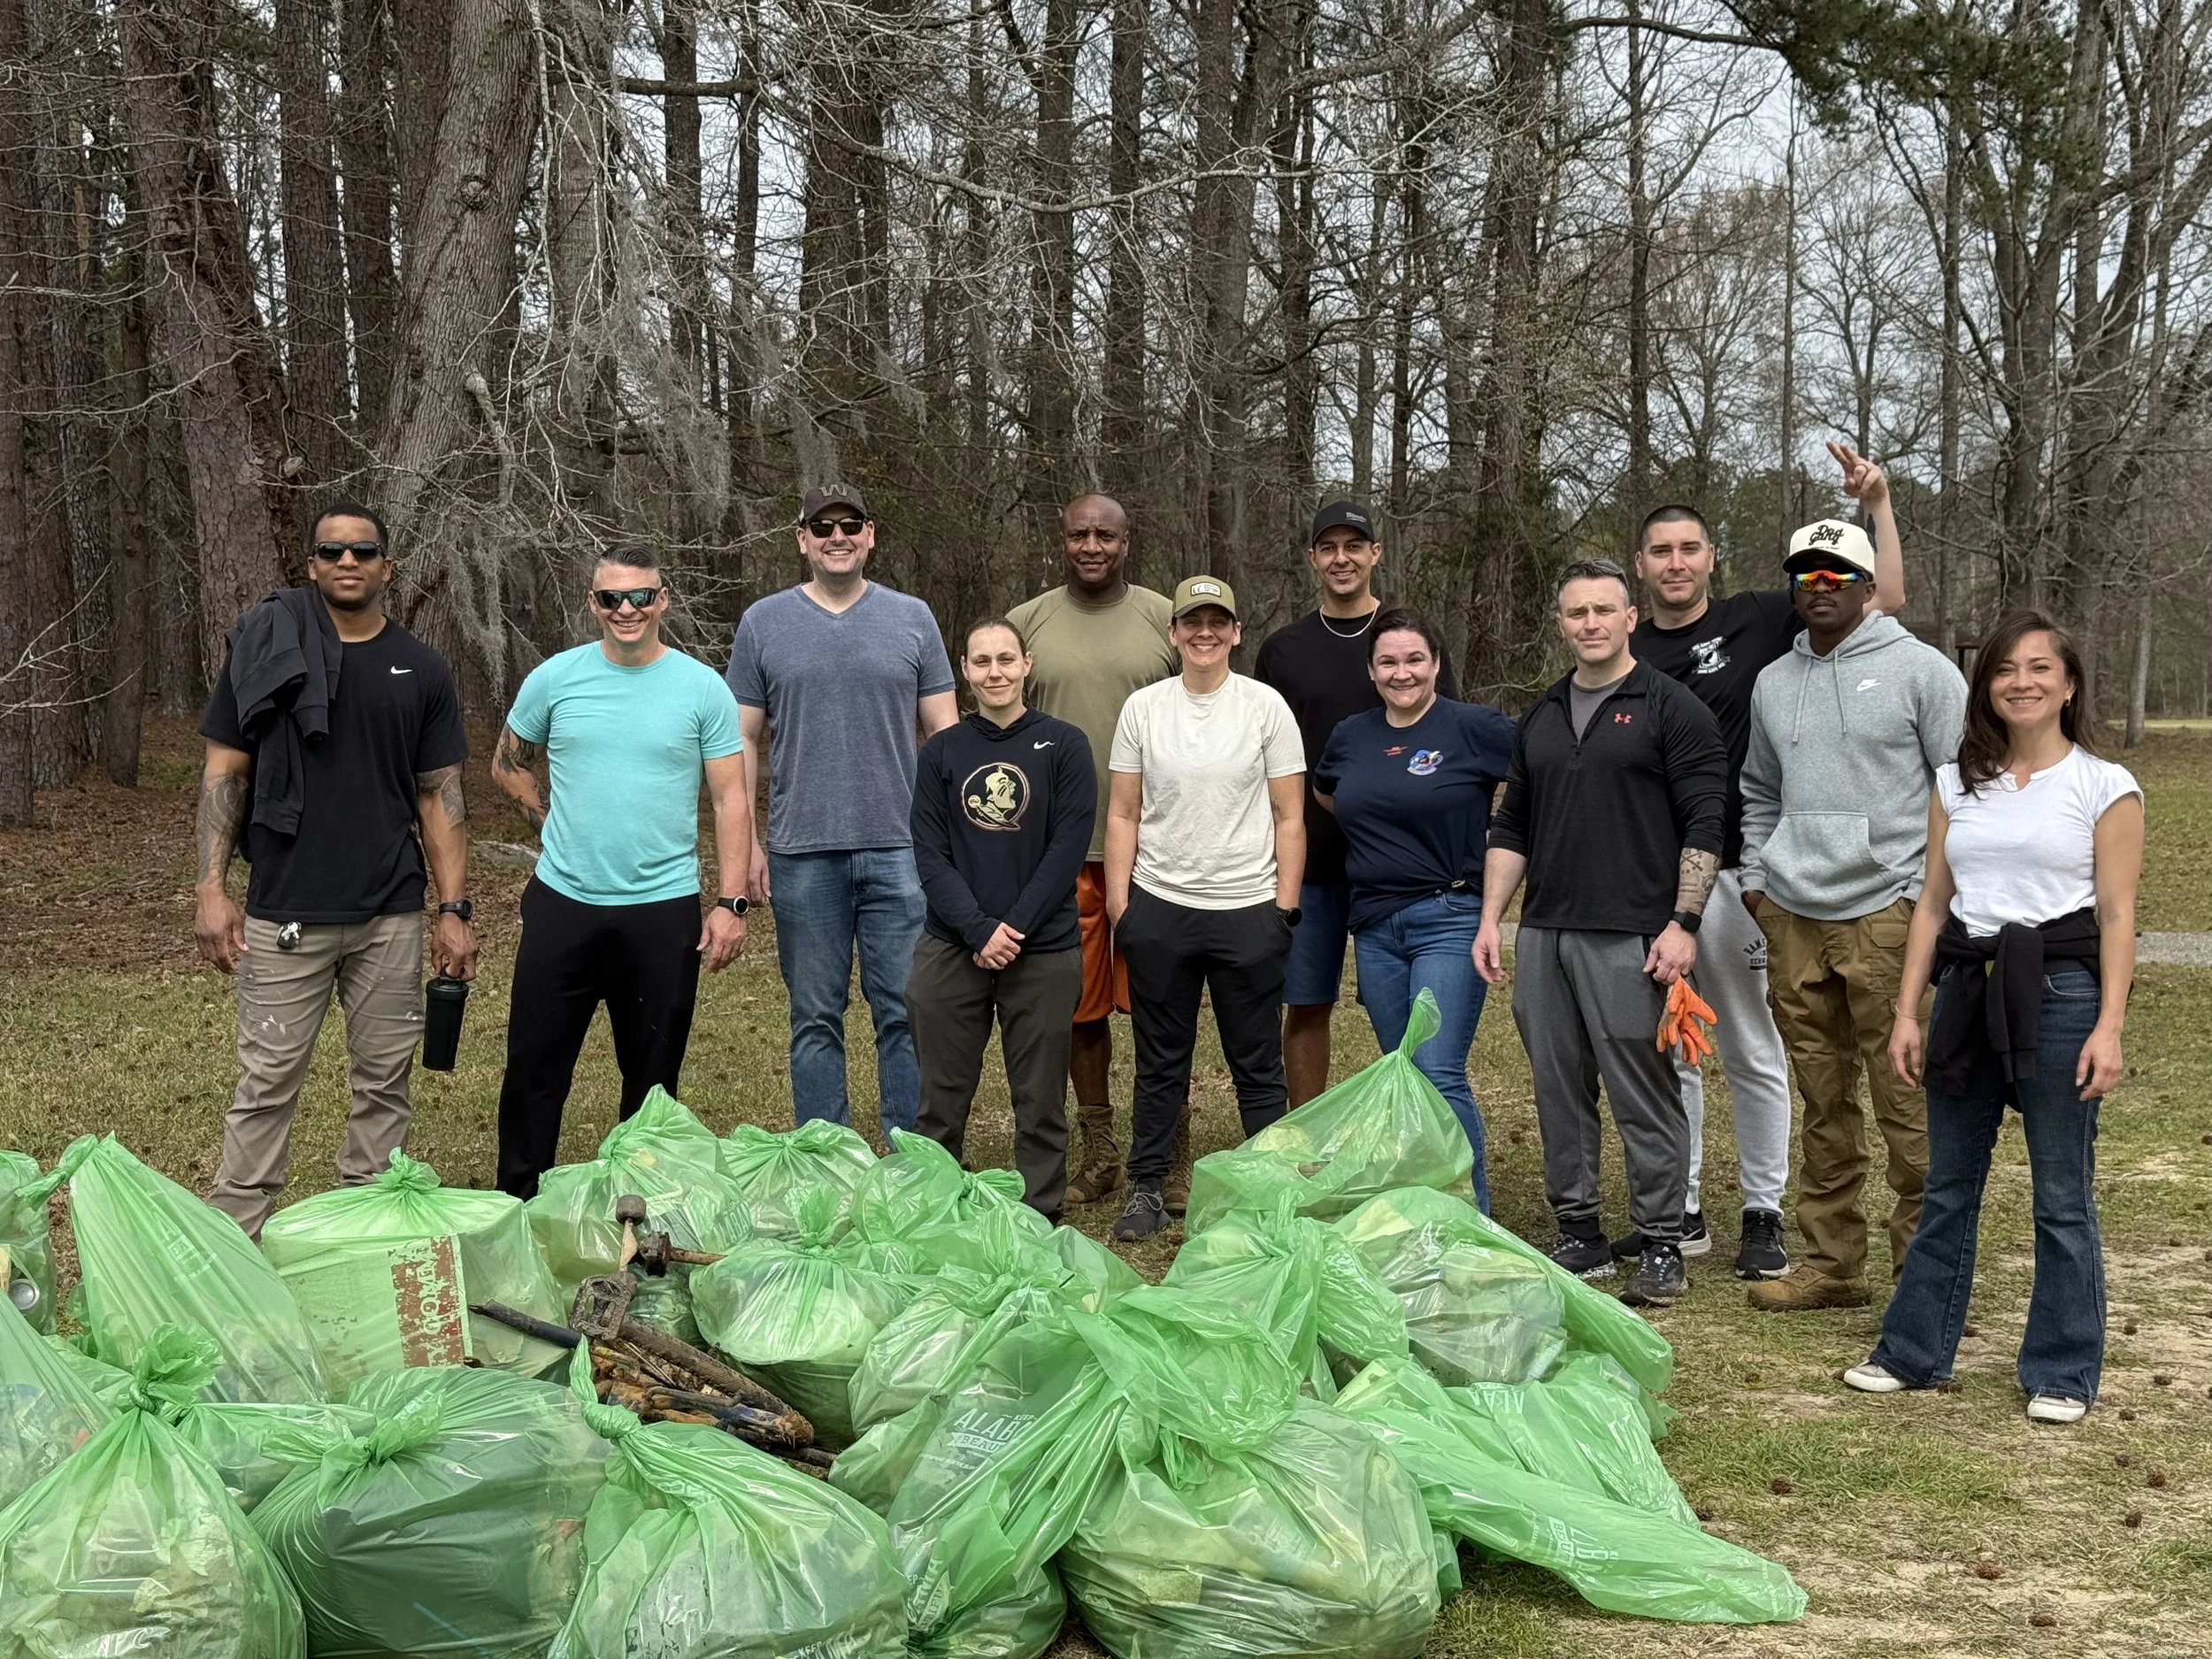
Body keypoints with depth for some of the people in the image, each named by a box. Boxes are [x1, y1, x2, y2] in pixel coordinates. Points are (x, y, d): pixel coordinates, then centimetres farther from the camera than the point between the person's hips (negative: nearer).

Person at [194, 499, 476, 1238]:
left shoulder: (421, 670, 7)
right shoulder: (268, 646, 1)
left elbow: (440, 795, 7)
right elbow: (224, 770, 2)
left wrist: (454, 910, 1)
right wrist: (211, 887, -7)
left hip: (391, 918, 2)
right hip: (284, 915, -2)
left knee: (385, 1081, 7)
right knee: (266, 1083, 0)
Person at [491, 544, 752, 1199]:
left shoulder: (702, 688, -2)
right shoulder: (555, 678, 1)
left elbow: (732, 799, -2)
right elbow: (508, 764, 16)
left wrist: (731, 902, -9)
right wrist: (554, 826, 6)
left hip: (663, 909, -1)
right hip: (563, 904, 1)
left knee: (653, 1078, 10)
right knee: (534, 1070, 6)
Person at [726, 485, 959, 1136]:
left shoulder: (912, 619, 7)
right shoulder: (764, 623, 6)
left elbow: (944, 731, 8)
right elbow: (743, 740, 8)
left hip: (900, 852, 0)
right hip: (802, 856, 0)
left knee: (907, 1014, 1)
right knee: (816, 1020, 7)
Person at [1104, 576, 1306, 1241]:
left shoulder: (1265, 706, 1)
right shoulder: (1142, 708, 4)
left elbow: (1289, 818, 2)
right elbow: (1122, 815, 6)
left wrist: (1285, 908, -3)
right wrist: (1119, 905, 1)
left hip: (1247, 911, -1)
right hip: (1159, 909, 2)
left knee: (1257, 1065, 5)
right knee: (1160, 1063, 10)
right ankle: (1146, 1191, 19)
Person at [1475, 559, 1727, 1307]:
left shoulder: (1672, 710, -1)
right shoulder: (1540, 718, 17)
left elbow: (1705, 823, -6)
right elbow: (1511, 827, 20)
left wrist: (1683, 923, -13)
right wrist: (1491, 919, 12)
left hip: (1628, 937, -6)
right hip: (1543, 935, 6)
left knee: (1644, 1097, -3)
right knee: (1559, 1093, 9)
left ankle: (1662, 1248, 6)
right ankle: (1580, 1236, 19)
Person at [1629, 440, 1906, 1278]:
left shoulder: (1758, 621, 1)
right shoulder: (1628, 658, 10)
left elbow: (1884, 599, -2)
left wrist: (1877, 503, -11)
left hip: (1733, 872, -3)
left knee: (1753, 1052, 3)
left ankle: (1764, 1215, 14)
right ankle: (1679, 1212, 20)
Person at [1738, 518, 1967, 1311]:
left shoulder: (1920, 670, -1)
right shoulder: (1773, 683, 16)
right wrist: (1756, 881, 15)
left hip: (1888, 912, -5)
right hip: (1793, 919, 5)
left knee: (1908, 1103, -6)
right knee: (1822, 1104, 11)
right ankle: (1832, 1262, 19)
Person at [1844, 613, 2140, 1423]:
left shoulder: (2105, 786, 0)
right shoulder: (1957, 784, 12)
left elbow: (2117, 917, -4)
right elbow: (1932, 905, 12)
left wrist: (2108, 1028, -11)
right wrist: (1906, 1013, 7)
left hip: (2058, 990, -4)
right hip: (1965, 988, 4)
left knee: (2063, 1195, 1)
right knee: (1947, 1186, 11)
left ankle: (2062, 1372, 13)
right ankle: (1914, 1351, 21)